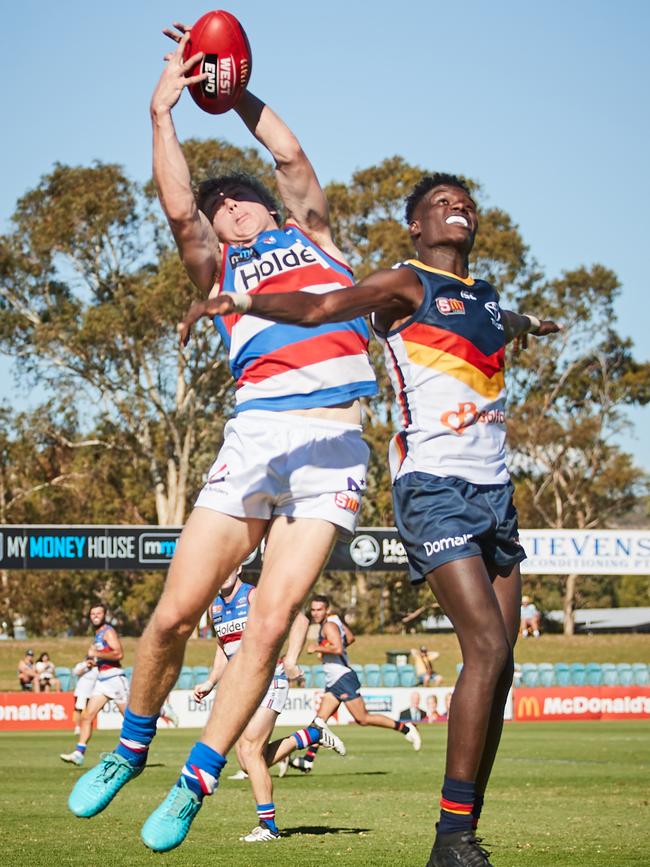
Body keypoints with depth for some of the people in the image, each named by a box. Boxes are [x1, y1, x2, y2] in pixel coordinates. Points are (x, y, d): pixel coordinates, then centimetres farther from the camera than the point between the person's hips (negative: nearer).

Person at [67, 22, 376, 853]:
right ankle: (129, 750, 17)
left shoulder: (312, 238, 25)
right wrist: (163, 108, 8)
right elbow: (178, 208, 3)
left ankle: (194, 785, -3)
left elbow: (292, 157, 14)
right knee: (175, 612, -7)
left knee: (269, 622, -11)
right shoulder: (217, 267, 21)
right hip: (256, 436, 0)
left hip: (334, 449, 0)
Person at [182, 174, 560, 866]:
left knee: (498, 663, 2)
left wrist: (530, 325, 69)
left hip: (494, 490, 8)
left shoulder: (485, 298, 21)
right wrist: (240, 300, -32)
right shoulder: (406, 285, 0)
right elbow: (318, 307, -15)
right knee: (487, 646, -20)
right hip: (433, 487, -8)